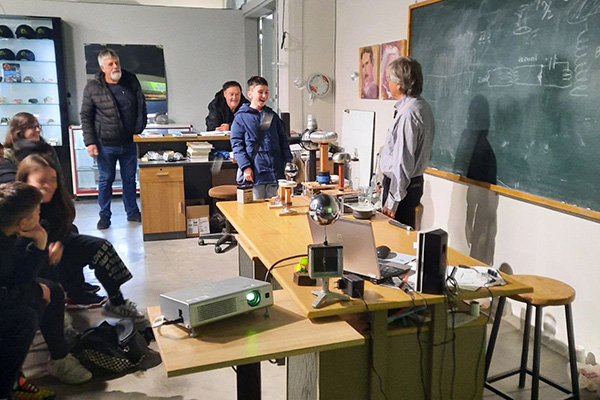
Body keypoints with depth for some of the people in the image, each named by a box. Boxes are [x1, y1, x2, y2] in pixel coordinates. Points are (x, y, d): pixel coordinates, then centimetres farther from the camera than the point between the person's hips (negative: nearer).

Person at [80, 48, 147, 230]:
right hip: (106, 145, -3)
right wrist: (90, 142, -10)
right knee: (105, 180, 8)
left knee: (130, 179, 13)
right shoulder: (92, 88, -7)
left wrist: (139, 129, -2)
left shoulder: (131, 81, 1)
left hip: (129, 143, 3)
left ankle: (133, 212, 27)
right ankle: (104, 216, 20)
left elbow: (141, 106, 7)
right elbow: (85, 116, -4)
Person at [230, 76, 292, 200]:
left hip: (275, 172, 4)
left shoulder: (273, 116, 15)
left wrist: (288, 161, 5)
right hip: (254, 173, -4)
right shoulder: (241, 118, 1)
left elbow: (283, 141, 17)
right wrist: (245, 167, -14)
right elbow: (237, 144, -4)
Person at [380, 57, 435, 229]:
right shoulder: (421, 106, 9)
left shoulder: (408, 114, -22)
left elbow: (403, 162, -23)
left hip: (401, 184, -10)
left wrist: (393, 200, -20)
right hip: (415, 181, 10)